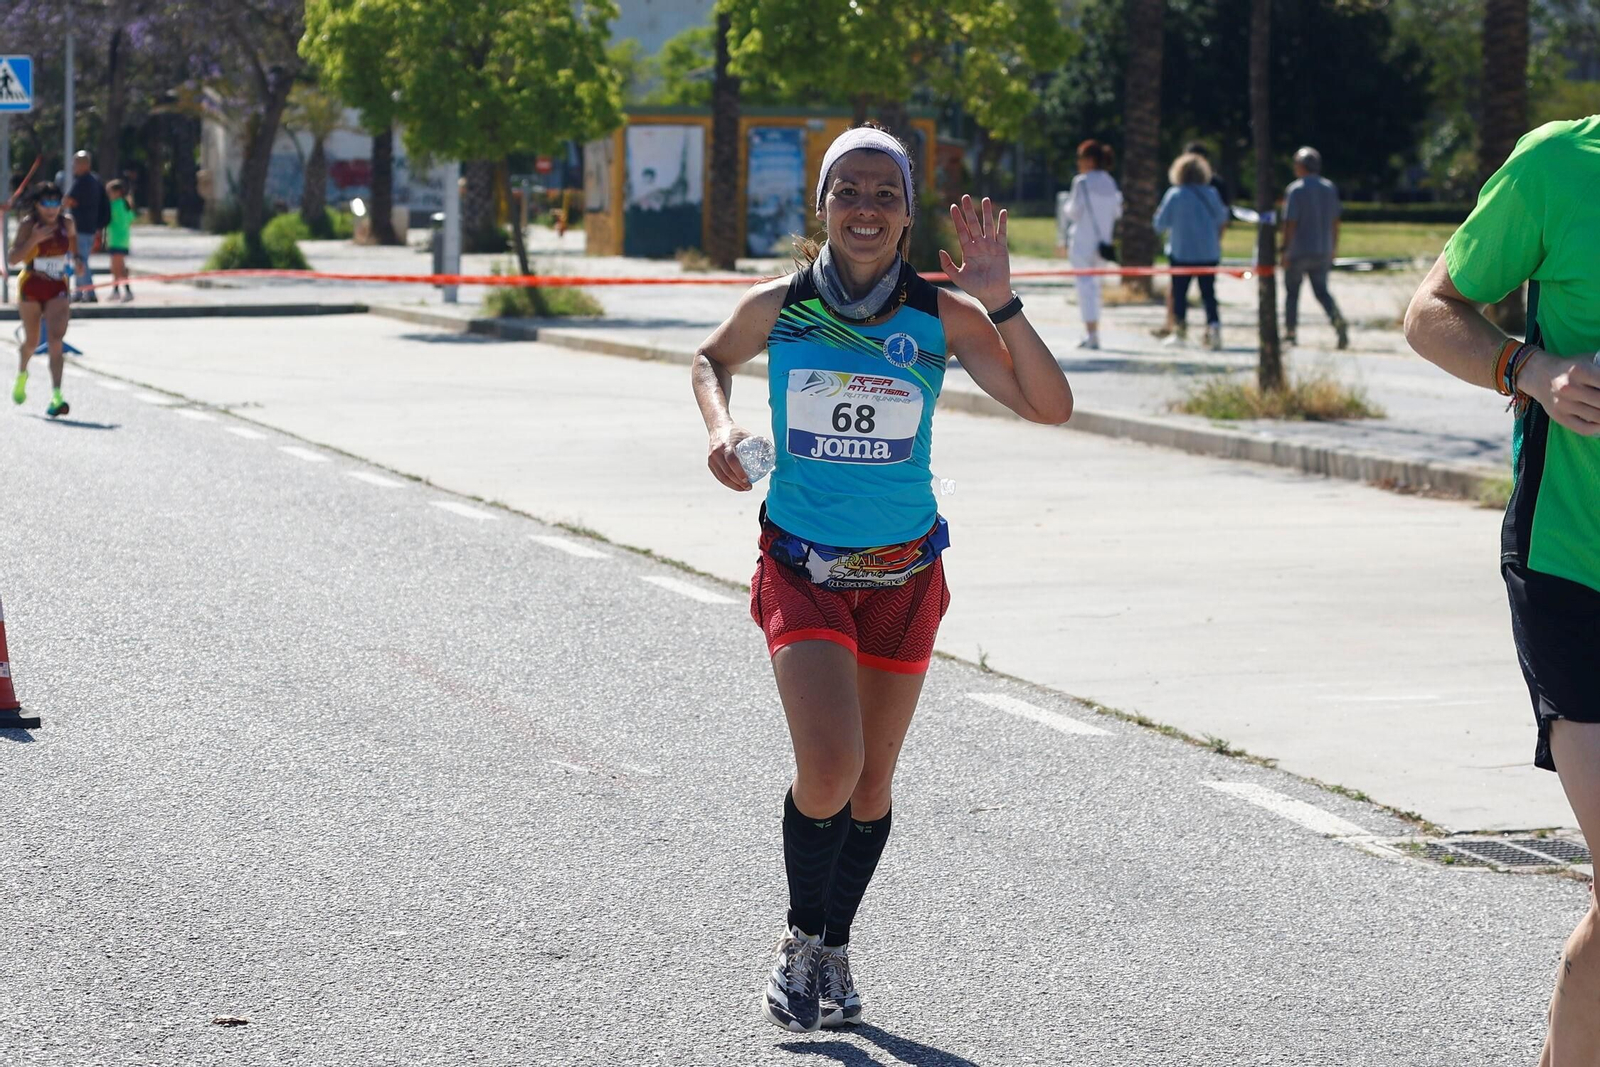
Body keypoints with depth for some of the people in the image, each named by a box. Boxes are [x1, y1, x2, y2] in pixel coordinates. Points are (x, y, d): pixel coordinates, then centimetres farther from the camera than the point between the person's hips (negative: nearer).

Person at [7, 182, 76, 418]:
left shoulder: (66, 223, -1)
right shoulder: (28, 226, -11)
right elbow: (12, 258, -20)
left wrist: (75, 260, 11)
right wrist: (33, 240, -31)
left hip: (57, 289, 1)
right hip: (31, 287, -1)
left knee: (56, 340, -14)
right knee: (31, 341, 13)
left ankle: (56, 397, -21)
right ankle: (21, 375, 46)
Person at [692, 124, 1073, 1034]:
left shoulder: (942, 316, -9)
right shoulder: (777, 309, -7)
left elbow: (1051, 407, -16)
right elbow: (711, 360, 15)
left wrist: (1000, 302, -26)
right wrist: (721, 426, -5)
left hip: (904, 574, 2)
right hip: (802, 571, -2)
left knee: (873, 780, 13)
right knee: (829, 767, -19)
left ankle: (835, 945, 37)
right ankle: (802, 938, 6)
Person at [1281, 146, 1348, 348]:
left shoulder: (1296, 190, -11)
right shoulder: (1330, 189, 7)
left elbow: (1290, 223, -15)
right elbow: (1335, 222, 10)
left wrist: (1285, 249, -11)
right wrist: (1333, 248, 17)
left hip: (1298, 250, -5)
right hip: (1322, 252, 5)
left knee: (1291, 291, 10)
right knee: (1321, 290, 5)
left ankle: (1289, 332, 17)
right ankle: (1338, 320, -22)